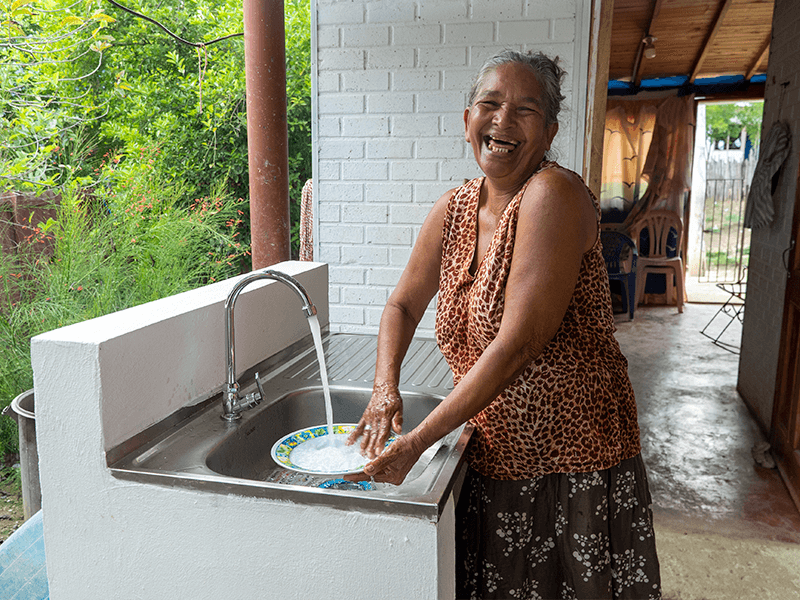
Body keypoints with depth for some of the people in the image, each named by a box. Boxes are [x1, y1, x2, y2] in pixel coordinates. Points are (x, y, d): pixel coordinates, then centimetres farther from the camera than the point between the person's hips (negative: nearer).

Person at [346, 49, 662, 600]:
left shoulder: (555, 194, -20)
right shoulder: (454, 209, 2)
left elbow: (518, 344, -26)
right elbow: (404, 305, 12)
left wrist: (416, 442, -22)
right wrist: (385, 388, -7)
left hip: (574, 462, -6)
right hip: (494, 458, 6)